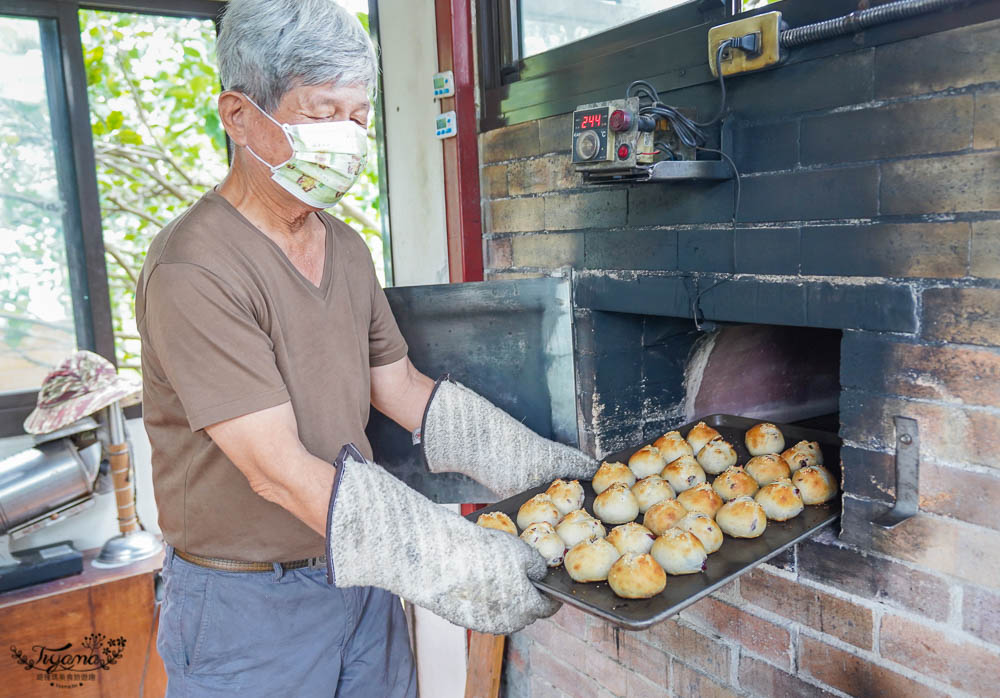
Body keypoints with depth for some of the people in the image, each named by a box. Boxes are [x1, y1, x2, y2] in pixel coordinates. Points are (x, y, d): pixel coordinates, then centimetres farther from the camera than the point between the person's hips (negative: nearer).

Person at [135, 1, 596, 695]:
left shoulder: (347, 247, 4)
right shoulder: (193, 272, -23)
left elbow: (398, 385, 8)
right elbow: (282, 473, -26)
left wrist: (538, 461, 2)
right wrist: (460, 561, -28)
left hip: (362, 574, 7)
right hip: (250, 604, -6)